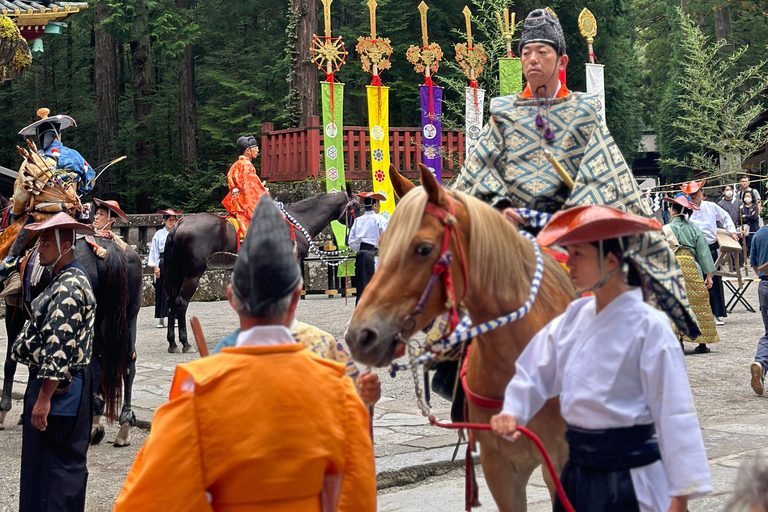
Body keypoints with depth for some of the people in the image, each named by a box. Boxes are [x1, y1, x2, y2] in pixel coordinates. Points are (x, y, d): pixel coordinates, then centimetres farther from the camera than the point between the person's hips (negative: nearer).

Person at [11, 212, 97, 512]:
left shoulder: (70, 286, -19)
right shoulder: (65, 280, 15)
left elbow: (58, 346, -24)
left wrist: (44, 398, -24)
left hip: (59, 387, -10)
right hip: (50, 381, 10)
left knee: (60, 462, -3)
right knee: (40, 459, 17)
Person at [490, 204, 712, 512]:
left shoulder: (648, 327, -15)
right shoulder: (574, 316, 4)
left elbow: (674, 414, -14)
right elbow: (537, 371, 11)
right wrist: (512, 412, -7)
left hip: (630, 482, -6)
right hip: (578, 472, 6)